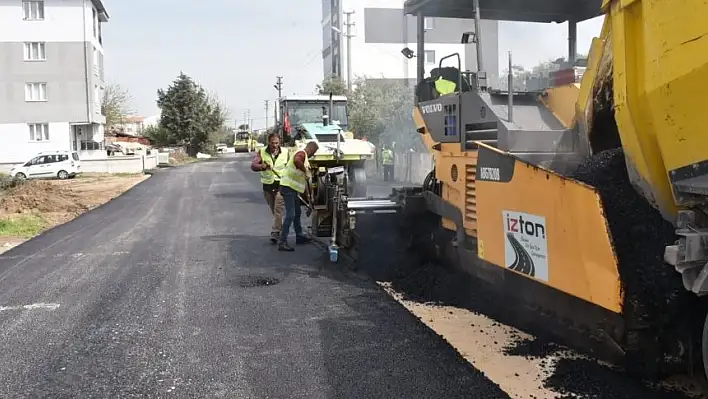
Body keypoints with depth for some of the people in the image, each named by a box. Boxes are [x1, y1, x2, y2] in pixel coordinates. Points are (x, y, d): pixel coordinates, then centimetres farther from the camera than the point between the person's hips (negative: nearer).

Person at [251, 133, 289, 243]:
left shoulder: (285, 152, 0)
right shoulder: (261, 152, -1)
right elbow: (253, 166, -12)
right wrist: (262, 166, -33)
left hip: (281, 185, -2)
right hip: (267, 185, 3)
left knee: (278, 209, -13)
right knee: (273, 211, 13)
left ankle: (275, 233, -15)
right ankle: (282, 229, 30)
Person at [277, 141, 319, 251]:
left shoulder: (305, 158, 22)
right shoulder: (301, 153, -9)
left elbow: (303, 180, 26)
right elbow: (296, 161, -37)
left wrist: (307, 195, 26)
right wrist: (306, 171, -24)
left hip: (293, 188, 11)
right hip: (288, 187, -11)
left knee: (297, 213, 21)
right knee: (290, 215, -12)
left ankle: (299, 236, 36)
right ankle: (282, 243, -12)